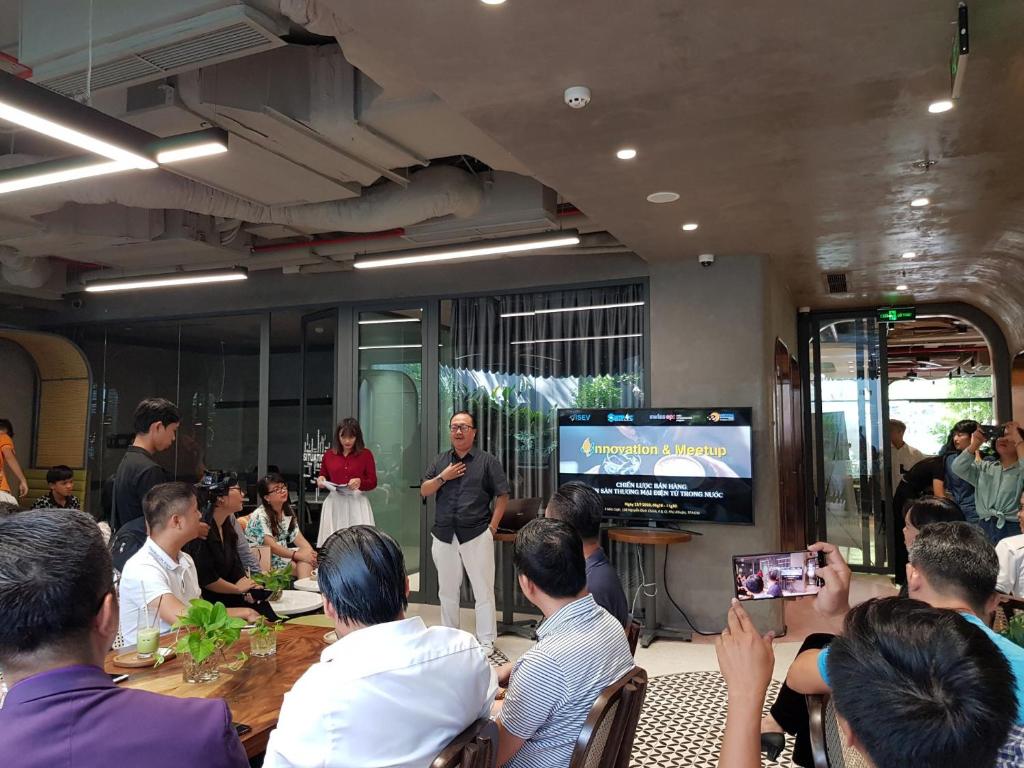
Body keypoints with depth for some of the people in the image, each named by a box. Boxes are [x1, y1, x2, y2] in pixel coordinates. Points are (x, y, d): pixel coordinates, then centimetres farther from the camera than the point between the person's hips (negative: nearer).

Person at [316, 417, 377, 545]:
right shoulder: (329, 454, 6)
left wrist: (360, 482, -20)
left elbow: (373, 482, 0)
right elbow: (323, 477, 17)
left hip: (357, 504, -2)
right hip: (334, 504, 2)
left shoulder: (366, 454, 0)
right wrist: (320, 480, -6)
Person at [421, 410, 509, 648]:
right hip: (443, 536, 4)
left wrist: (492, 527, -7)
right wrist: (443, 477, -7)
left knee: (483, 590, 0)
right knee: (447, 590, 16)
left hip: (476, 535, -4)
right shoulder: (440, 460, 11)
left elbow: (503, 496, -1)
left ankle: (486, 643, 10)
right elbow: (424, 491, 8)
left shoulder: (487, 461, -1)